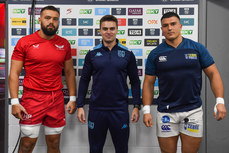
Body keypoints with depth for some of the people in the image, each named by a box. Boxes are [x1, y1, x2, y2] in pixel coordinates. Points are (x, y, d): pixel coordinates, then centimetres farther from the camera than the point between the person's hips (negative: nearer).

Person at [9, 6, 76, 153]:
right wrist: (14, 102, -10)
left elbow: (69, 72, 13)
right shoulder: (25, 42, -2)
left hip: (57, 100, 3)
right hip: (32, 99, -2)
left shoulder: (64, 44, 7)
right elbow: (14, 74, -2)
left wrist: (73, 98, 8)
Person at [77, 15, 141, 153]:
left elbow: (135, 81, 4)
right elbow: (84, 80, 6)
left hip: (120, 110, 0)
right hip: (96, 109, 1)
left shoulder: (127, 54, 1)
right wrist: (80, 106, 2)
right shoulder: (92, 54, 3)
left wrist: (137, 106, -2)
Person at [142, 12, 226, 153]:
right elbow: (149, 83, 4)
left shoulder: (197, 48, 1)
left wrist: (220, 101, -9)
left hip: (193, 110, 0)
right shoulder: (155, 54, 2)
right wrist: (146, 110, -3)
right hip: (166, 112, 0)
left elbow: (213, 74, 2)